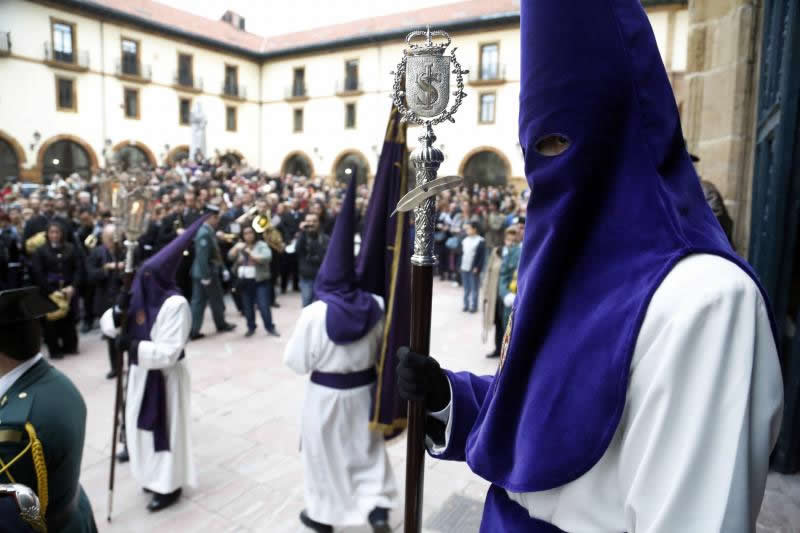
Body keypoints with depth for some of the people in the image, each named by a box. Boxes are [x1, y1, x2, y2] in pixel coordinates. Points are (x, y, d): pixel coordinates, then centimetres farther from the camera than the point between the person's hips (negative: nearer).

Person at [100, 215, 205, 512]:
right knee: (143, 426, 21)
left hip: (165, 377, -8)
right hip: (141, 374, 8)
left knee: (166, 428, 7)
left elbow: (169, 352, -28)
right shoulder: (139, 296, 0)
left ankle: (169, 485, 25)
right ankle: (155, 476, 42)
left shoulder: (175, 304, -24)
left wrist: (134, 346, -32)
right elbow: (107, 327, 6)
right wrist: (119, 311, -13)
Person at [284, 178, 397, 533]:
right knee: (368, 449, 22)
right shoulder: (375, 307, -11)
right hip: (364, 388, 3)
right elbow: (382, 349, 3)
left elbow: (297, 362, -13)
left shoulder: (314, 314, -22)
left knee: (325, 453, 17)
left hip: (326, 393, -3)